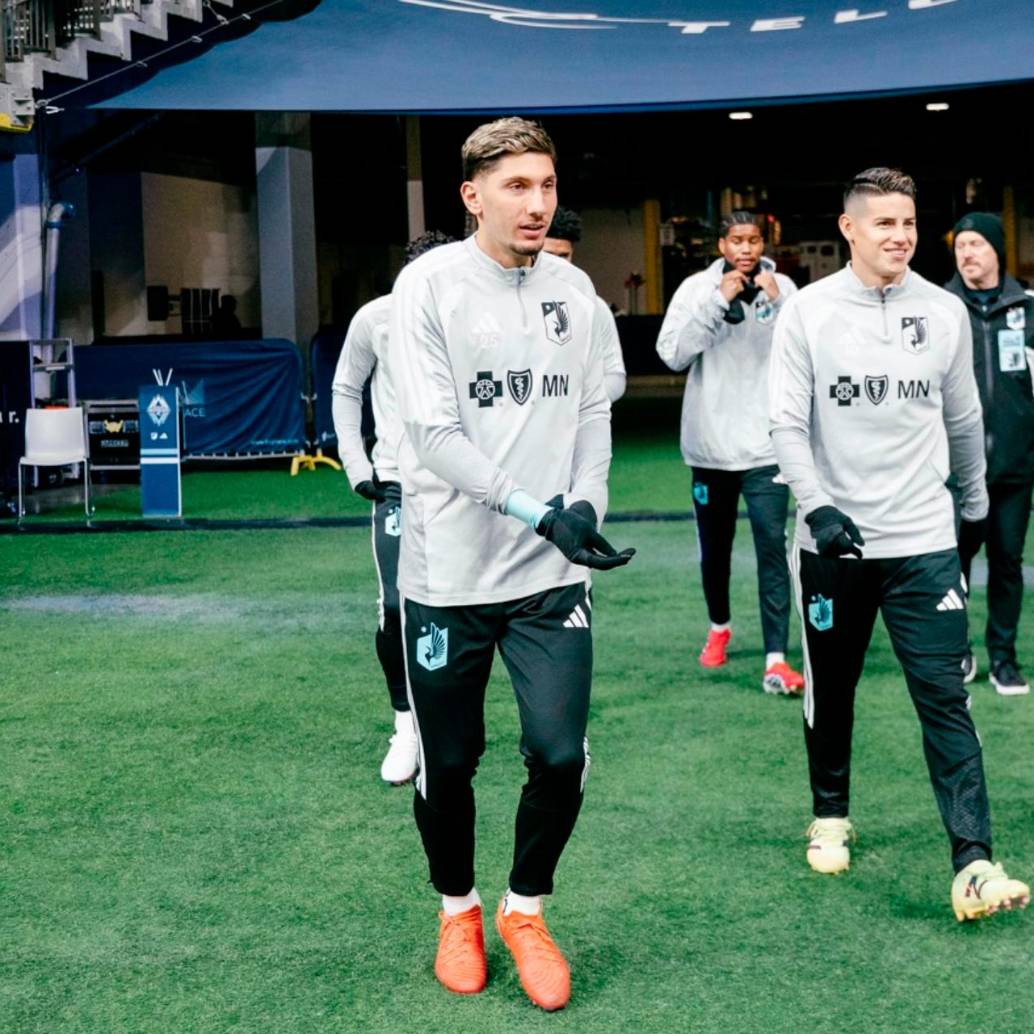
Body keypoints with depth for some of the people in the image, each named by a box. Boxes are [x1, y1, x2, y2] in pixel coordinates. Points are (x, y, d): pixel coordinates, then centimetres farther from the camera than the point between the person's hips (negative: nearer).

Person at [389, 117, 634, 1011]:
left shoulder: (573, 288, 6)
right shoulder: (430, 284, -9)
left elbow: (593, 412, 12)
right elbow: (434, 433, -14)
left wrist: (586, 505, -6)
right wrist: (539, 512, -22)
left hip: (552, 575, 3)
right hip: (449, 574, -3)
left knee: (561, 754, -5)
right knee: (447, 765, 8)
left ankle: (526, 909, 21)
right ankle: (458, 909, 35)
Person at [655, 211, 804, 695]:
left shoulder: (782, 287, -1)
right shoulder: (697, 288, -2)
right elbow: (672, 354, -13)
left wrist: (779, 303, -20)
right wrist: (718, 301, -19)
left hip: (765, 445, -1)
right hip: (709, 444, 1)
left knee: (772, 545, -10)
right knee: (714, 546, 16)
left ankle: (776, 659, -10)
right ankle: (719, 626, 40)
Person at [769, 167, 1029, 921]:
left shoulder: (945, 312, 2)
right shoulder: (808, 312, -5)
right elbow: (788, 422, -6)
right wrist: (817, 506, -19)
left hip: (923, 540, 0)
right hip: (834, 541, 0)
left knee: (945, 697, -7)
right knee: (831, 691, 14)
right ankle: (831, 816, 36)